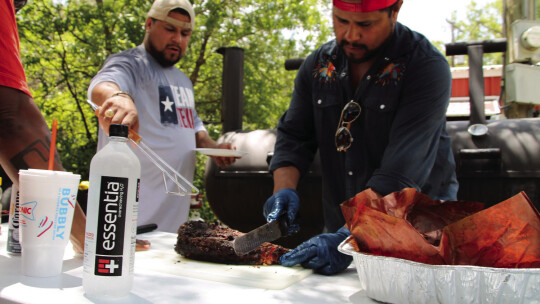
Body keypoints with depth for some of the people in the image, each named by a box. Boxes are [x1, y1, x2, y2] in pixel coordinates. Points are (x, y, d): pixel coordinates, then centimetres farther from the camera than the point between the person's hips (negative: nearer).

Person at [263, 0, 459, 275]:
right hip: (340, 228, 4)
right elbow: (293, 136, 7)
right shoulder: (318, 65, 3)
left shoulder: (427, 67, -15)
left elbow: (401, 173, -24)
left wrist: (347, 238, -31)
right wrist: (283, 189, -12)